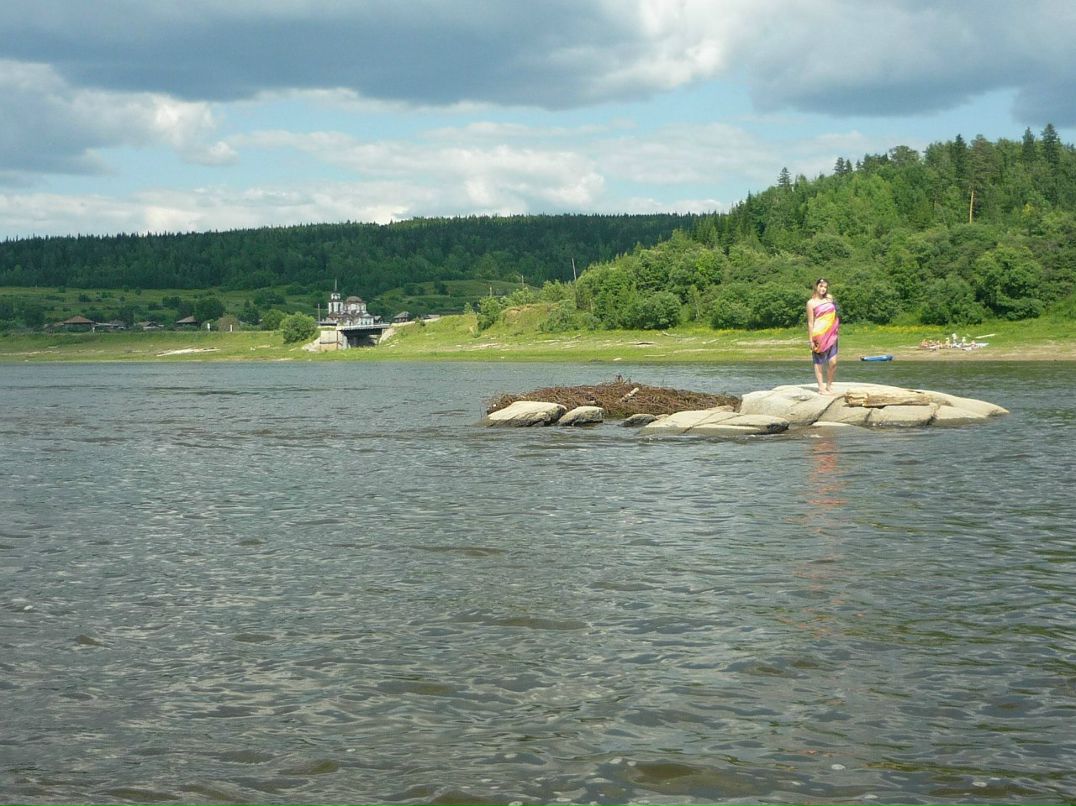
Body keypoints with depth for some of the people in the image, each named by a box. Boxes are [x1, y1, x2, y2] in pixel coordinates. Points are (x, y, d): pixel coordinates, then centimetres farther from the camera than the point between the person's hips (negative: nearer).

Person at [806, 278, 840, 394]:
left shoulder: (830, 298, 12)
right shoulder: (811, 303, -2)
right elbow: (810, 323, -4)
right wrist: (811, 340, -7)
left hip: (831, 335, 4)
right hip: (819, 335, -4)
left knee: (833, 362, -3)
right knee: (819, 362, 2)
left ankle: (829, 386, 12)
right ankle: (821, 387, 7)